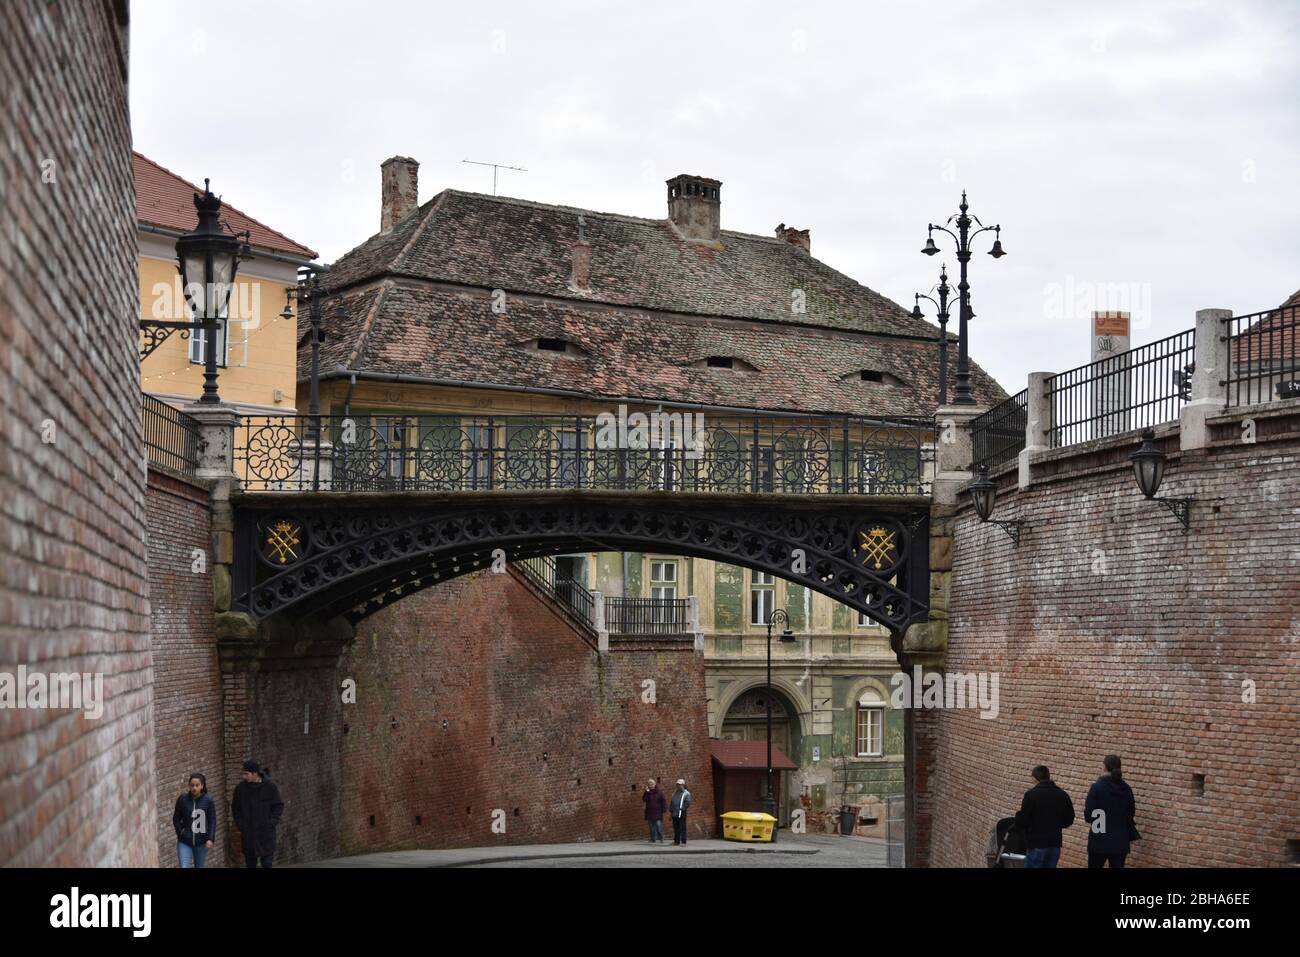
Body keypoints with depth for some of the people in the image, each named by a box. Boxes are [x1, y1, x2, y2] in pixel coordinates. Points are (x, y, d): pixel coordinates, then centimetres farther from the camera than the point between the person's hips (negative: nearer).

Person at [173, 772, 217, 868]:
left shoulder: (208, 801, -5)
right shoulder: (182, 799, -4)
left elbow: (212, 821, -5)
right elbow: (176, 819, 6)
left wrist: (210, 839, -15)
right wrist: (181, 832, -4)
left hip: (201, 842, 0)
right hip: (184, 842, 0)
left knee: (200, 866, 12)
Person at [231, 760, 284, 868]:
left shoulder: (270, 786, -5)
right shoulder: (240, 788, 1)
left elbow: (279, 806, 1)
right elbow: (236, 808, 10)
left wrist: (271, 822, -9)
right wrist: (240, 825, 0)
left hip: (266, 832, -2)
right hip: (248, 834, 2)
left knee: (267, 862, -4)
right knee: (250, 862, 7)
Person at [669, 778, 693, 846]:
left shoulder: (686, 793, 0)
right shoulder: (674, 793, 21)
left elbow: (688, 802, -10)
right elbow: (671, 802, 24)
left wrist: (685, 808, -21)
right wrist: (670, 810, 15)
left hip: (681, 813, -6)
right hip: (674, 813, 6)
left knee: (682, 828, -6)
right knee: (676, 828, 9)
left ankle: (683, 842, -4)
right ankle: (676, 841, 16)